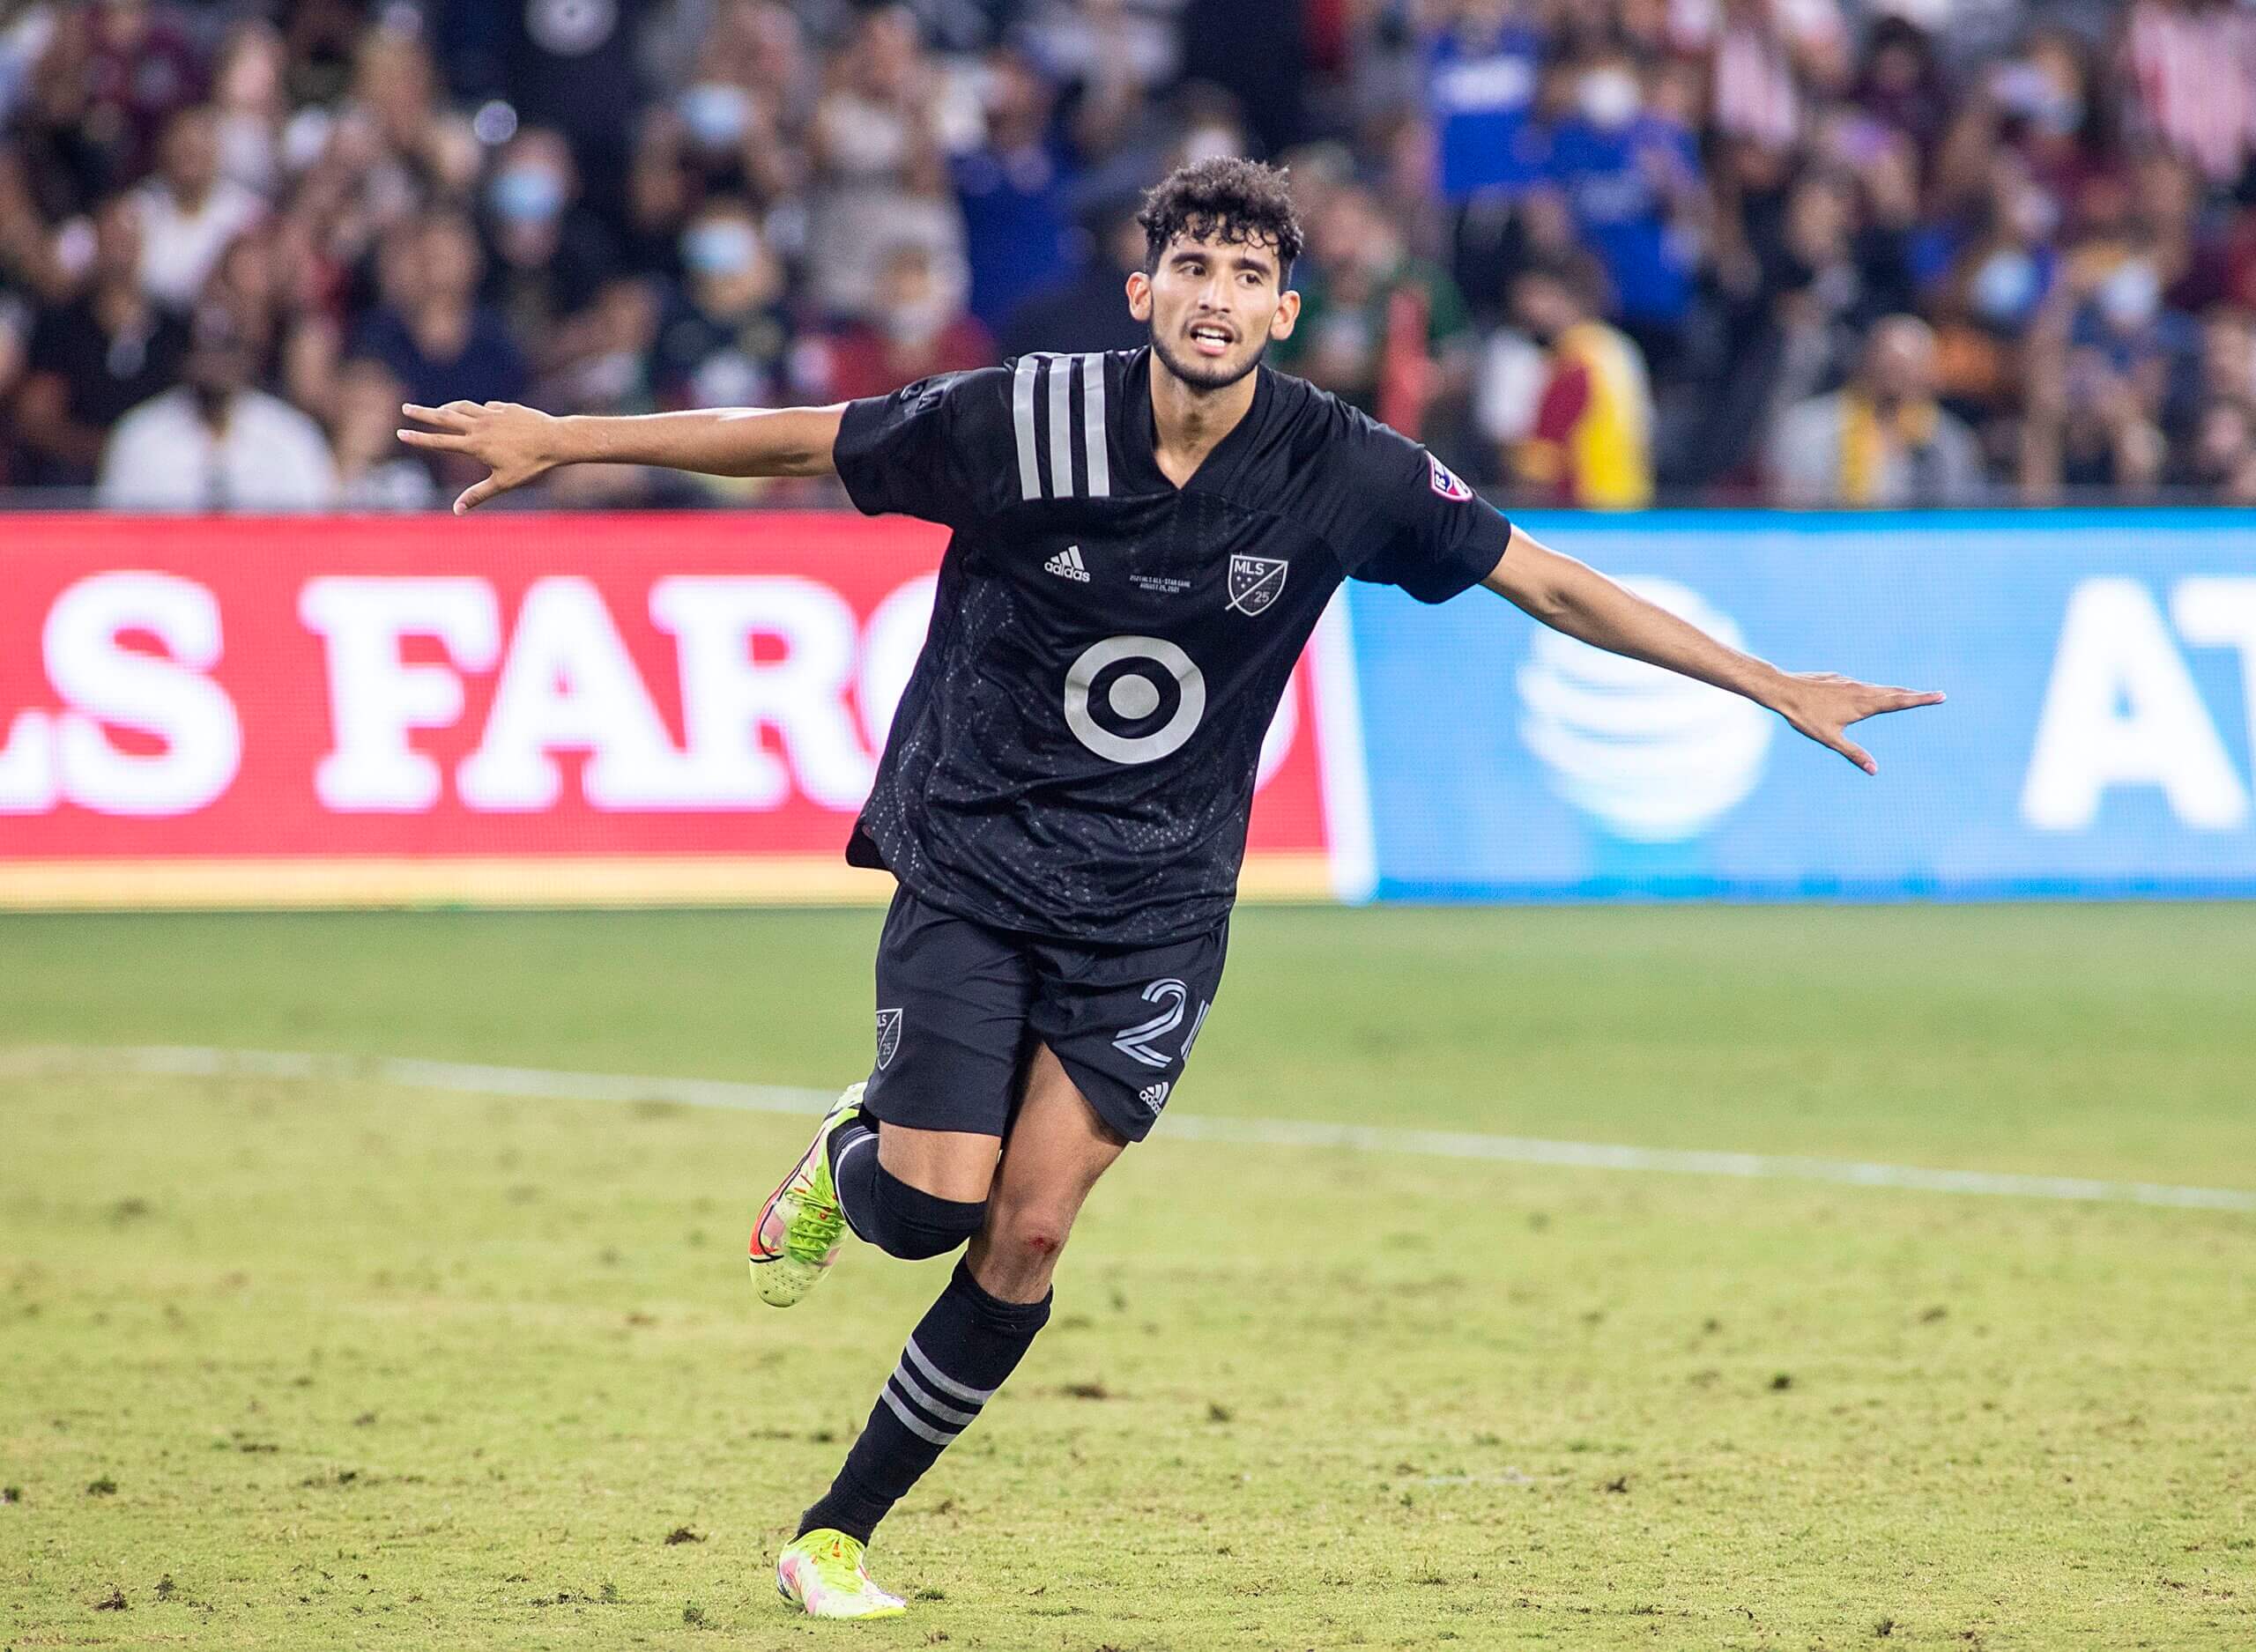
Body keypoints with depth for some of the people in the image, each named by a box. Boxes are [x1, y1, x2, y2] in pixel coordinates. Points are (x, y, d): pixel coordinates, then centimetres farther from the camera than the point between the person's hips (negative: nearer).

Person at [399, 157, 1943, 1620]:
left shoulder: (1346, 472, -9)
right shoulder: (1026, 420, -14)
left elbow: (1550, 580, 0)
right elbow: (801, 440, -3)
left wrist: (1773, 685, -2)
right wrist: (563, 437, -3)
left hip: (1152, 907, 1)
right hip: (973, 863, -1)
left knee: (1028, 1234, -6)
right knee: (933, 1205, -13)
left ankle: (839, 1532, 9)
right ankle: (850, 1152, 26)